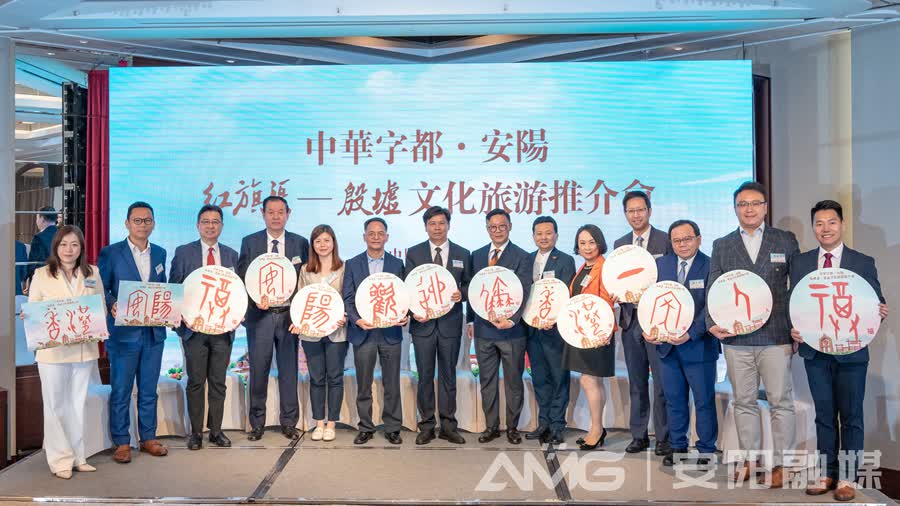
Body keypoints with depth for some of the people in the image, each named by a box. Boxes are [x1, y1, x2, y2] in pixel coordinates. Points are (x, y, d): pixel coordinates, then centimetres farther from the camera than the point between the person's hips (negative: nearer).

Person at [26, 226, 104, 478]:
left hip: (84, 348, 3)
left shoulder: (93, 273, 5)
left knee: (77, 405, 12)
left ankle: (77, 456, 23)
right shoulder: (42, 275, -2)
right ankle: (61, 460, 17)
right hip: (53, 349, -2)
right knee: (55, 406, 6)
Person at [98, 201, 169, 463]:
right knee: (121, 390, 4)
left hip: (154, 332, 4)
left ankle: (148, 438, 23)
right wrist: (113, 305, -20)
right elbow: (101, 288, -3)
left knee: (149, 389, 12)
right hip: (124, 331, -4)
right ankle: (121, 442, 15)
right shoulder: (110, 253, -1)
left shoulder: (160, 253, 11)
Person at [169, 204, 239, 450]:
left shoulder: (232, 255, 10)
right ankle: (196, 432, 16)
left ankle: (216, 430, 19)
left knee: (218, 382, 8)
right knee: (196, 382, 5)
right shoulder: (183, 252, 3)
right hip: (194, 327, -2)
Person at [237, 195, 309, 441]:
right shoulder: (249, 242, 5)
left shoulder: (300, 243, 6)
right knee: (258, 370, 5)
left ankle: (289, 422, 18)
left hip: (289, 315, 0)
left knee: (289, 370, 6)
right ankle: (257, 423, 19)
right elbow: (241, 278, 2)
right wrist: (256, 298, -15)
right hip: (260, 315, 0)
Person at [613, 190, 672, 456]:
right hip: (631, 320, 4)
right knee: (637, 383, 12)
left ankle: (663, 437, 12)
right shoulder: (619, 244, 13)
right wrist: (619, 293, -5)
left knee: (661, 383, 0)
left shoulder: (666, 240, -2)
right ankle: (639, 435, 22)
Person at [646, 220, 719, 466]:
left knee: (704, 400, 8)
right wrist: (648, 329, -7)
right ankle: (678, 446, 28)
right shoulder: (660, 264, 6)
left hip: (699, 346, -4)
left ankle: (706, 450, 22)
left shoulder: (711, 266, -7)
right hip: (666, 345, 4)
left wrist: (691, 333, -23)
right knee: (674, 399, 14)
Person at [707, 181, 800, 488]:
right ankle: (750, 459, 23)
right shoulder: (721, 246, 9)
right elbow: (713, 290, 6)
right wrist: (713, 324, -8)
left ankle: (779, 463, 15)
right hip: (735, 337, 2)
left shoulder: (786, 241, 6)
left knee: (781, 402, 2)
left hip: (776, 336, -1)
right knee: (744, 402, 11)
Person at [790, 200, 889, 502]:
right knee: (824, 415, 12)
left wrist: (880, 313, -21)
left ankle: (848, 478, 18)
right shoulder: (800, 263, 5)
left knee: (851, 417, 7)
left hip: (850, 351, -2)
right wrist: (794, 329, -10)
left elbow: (875, 305, 1)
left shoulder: (864, 263, 0)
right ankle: (827, 473, 23)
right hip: (815, 351, 2)